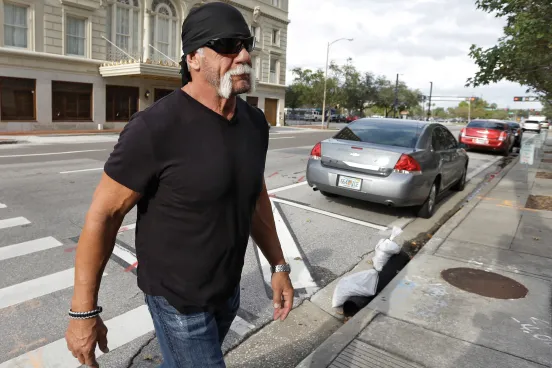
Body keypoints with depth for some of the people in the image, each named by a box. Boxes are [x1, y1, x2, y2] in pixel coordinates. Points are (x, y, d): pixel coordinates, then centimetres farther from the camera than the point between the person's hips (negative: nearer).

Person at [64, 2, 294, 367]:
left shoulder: (255, 122, -4)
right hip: (179, 297, -6)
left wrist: (279, 266, 7)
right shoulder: (156, 128, -25)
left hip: (229, 288, 7)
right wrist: (84, 311, -12)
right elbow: (103, 214, -17)